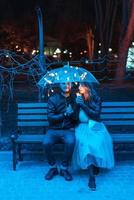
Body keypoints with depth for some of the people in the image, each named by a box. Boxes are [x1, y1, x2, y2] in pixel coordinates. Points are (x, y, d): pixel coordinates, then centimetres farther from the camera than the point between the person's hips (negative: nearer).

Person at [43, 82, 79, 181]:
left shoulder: (74, 99, 7)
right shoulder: (53, 99, 3)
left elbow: (77, 118, 3)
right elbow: (50, 117, -5)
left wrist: (72, 113, -17)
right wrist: (65, 114, -15)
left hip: (68, 130, 0)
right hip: (54, 130, 0)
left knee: (71, 142, -33)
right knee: (46, 143, -30)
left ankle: (64, 168, -10)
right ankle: (53, 167, -4)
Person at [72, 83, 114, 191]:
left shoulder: (96, 99, 2)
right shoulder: (77, 99, 5)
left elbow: (96, 114, -10)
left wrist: (83, 105, -16)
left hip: (95, 126, 0)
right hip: (83, 127, 0)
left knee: (98, 142, -31)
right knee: (84, 143, -31)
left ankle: (97, 164, -4)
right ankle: (92, 176, -28)